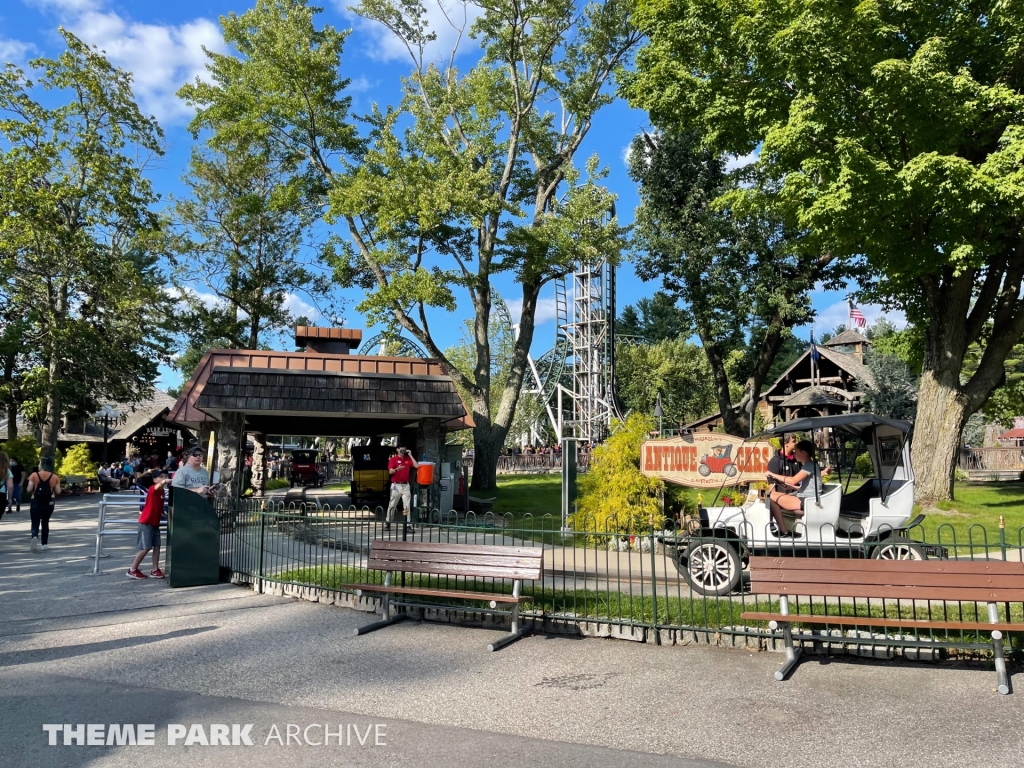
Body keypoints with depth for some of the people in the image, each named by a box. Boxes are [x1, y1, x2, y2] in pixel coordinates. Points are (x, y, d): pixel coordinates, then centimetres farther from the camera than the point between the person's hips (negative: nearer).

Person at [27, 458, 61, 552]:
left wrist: (33, 491, 10)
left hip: (36, 503, -2)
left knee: (35, 524, 3)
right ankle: (44, 544, 18)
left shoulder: (34, 475, -7)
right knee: (45, 523, 18)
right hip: (49, 504, 2)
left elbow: (29, 489, -12)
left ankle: (35, 537, -28)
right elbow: (58, 492, -3)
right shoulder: (55, 477, -2)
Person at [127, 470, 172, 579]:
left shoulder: (162, 491, 8)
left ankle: (155, 570, 10)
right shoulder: (152, 489, -15)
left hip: (155, 523, 8)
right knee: (145, 548, -6)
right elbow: (158, 486, -41)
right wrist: (164, 482, -61)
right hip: (146, 523, -8)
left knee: (157, 546, 5)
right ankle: (132, 570, 7)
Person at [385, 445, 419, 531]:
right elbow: (390, 471, -10)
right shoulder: (393, 459, 0)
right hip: (396, 485, -2)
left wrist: (410, 455, -4)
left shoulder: (408, 459, 9)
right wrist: (397, 469, -31)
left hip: (405, 485, 2)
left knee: (408, 506, -3)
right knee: (392, 505, 4)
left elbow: (416, 465, -5)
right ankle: (387, 523, 16)